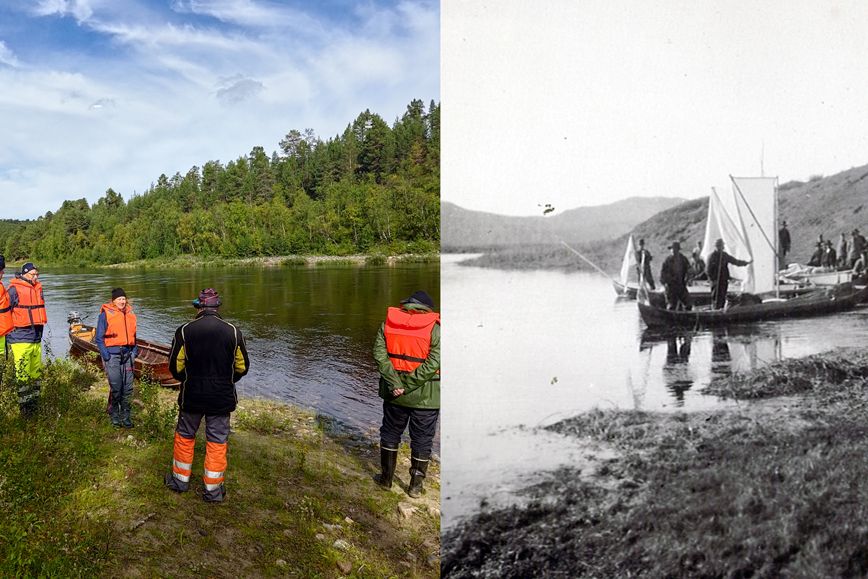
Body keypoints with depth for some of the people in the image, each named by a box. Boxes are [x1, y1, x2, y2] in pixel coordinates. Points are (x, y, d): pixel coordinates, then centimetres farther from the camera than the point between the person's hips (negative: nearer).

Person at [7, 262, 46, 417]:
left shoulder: (37, 288, 14)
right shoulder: (14, 289, -8)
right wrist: (9, 337, -9)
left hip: (36, 340, 7)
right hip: (21, 341, -7)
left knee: (36, 375, 13)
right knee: (23, 377, -5)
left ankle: (34, 407, 24)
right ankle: (25, 411, 3)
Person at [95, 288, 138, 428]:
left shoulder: (130, 314, 12)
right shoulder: (106, 314, -3)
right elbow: (99, 338, -4)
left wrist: (134, 352, 9)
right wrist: (105, 356, -10)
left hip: (127, 354, 5)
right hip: (112, 354, -5)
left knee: (128, 387, 5)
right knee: (115, 387, -4)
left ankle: (125, 415, 15)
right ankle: (114, 415, 11)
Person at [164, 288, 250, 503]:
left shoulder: (184, 331, -9)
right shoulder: (233, 332, -7)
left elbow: (175, 366, -2)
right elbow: (242, 367, 2)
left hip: (192, 396, 0)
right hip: (222, 397, 0)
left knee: (185, 436, 19)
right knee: (217, 442, 8)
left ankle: (180, 479, 33)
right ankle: (213, 489, 15)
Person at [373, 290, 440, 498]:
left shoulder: (388, 323, 1)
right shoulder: (435, 328, -10)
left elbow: (379, 354, -8)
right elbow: (434, 363, -19)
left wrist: (396, 384, -12)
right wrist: (408, 385, -15)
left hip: (393, 391, 3)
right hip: (425, 395, -3)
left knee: (390, 434, 20)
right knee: (422, 441, 11)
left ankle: (386, 477, 30)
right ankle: (415, 485, 19)